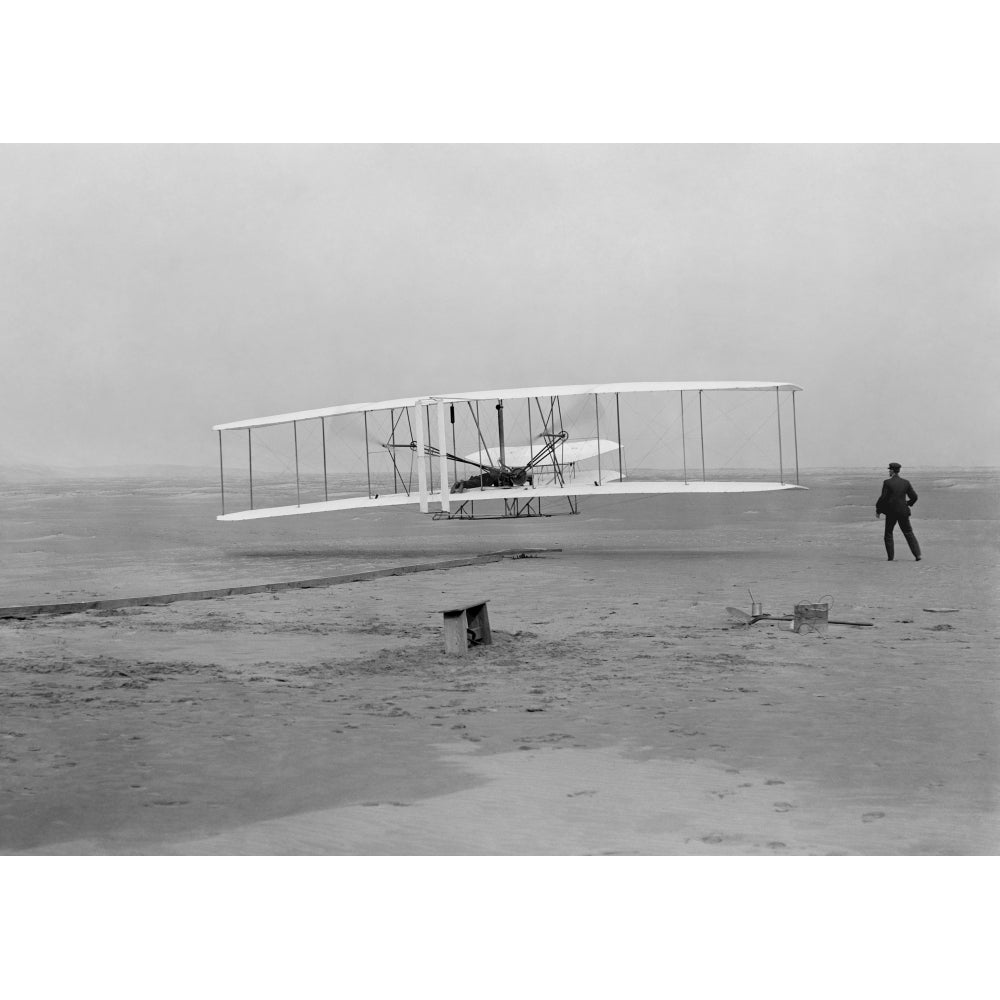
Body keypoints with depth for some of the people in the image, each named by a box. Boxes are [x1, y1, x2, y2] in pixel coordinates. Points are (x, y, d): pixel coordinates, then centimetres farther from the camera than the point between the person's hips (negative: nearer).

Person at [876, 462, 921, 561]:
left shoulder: (887, 482, -10)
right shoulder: (906, 482, 1)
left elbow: (883, 498, -12)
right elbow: (914, 496, 3)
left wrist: (878, 511, -1)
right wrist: (908, 503, 24)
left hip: (891, 512, -3)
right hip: (903, 511, 3)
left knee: (888, 533, 13)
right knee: (909, 533, 10)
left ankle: (890, 556, 8)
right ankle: (917, 555, 0)